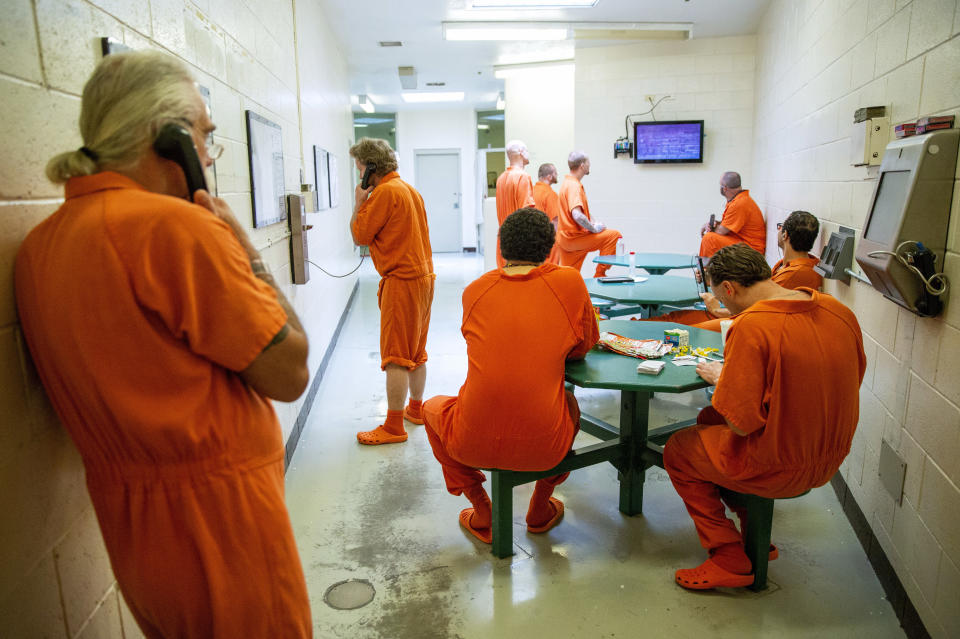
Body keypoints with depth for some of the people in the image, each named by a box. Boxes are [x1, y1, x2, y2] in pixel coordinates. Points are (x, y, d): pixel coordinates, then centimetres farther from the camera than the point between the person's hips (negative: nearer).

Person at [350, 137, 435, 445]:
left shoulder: (385, 192, -14)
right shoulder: (409, 189, 16)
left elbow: (360, 235, -11)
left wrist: (359, 202, 0)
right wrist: (368, 201, 16)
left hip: (401, 281, -10)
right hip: (422, 276, 10)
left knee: (396, 357, -5)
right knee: (416, 352, 19)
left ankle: (393, 427, 1)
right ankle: (415, 409, 32)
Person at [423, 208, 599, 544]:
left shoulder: (474, 289, 1)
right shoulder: (569, 281, -3)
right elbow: (581, 350, 10)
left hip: (474, 445, 0)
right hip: (544, 448, 1)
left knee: (433, 407, 33)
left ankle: (482, 517, 32)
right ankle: (541, 509, 40)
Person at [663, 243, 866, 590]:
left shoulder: (751, 326, -27)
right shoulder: (839, 311, -3)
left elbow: (741, 423, -26)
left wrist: (721, 378, -6)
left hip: (779, 469, -8)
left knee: (677, 450, 14)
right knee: (709, 419, 26)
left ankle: (730, 560, 20)